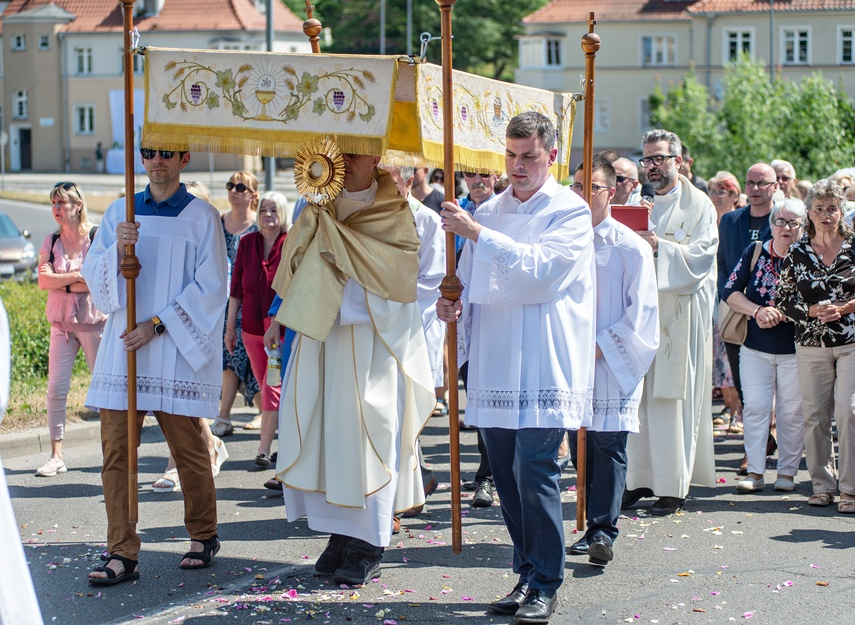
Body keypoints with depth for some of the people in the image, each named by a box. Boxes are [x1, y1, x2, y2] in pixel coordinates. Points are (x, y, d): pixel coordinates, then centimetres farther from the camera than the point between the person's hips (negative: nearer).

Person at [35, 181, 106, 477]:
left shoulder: (98, 237, -5)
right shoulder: (51, 241, 8)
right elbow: (43, 281, -4)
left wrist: (61, 283, -12)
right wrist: (78, 276, -14)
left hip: (94, 322, -3)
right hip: (61, 323, 3)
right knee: (56, 388, -4)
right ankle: (56, 456, 1)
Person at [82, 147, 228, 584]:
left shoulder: (202, 217, 2)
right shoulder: (120, 212, 12)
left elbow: (210, 288, -4)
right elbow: (94, 274, 8)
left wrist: (158, 325, -11)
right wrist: (118, 249, -13)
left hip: (178, 351, -3)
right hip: (123, 347, 3)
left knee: (188, 448, 3)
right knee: (116, 450, -4)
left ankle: (203, 536, 23)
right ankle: (122, 555, -3)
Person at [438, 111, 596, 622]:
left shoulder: (569, 211, -2)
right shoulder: (487, 213, 16)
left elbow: (540, 267, -18)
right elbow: (470, 281, 24)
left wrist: (476, 233, -19)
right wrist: (454, 304, 2)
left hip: (544, 367, -6)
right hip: (494, 367, 6)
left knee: (534, 470, -12)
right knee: (507, 476, 8)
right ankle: (528, 575, 19)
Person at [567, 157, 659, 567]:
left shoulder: (631, 247, -3)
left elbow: (641, 314, -6)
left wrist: (599, 347, -13)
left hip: (612, 368, -5)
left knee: (609, 448, -9)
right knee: (581, 448, 7)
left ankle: (604, 532, -12)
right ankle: (594, 528, 15)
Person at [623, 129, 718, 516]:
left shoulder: (698, 205, 1)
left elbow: (703, 255, -11)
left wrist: (660, 246, -24)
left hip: (679, 316, -5)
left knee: (671, 399, -7)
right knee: (637, 396, 2)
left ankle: (673, 487, -3)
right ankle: (641, 479, 9)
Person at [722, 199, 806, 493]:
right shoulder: (755, 252, 3)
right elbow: (730, 292, 2)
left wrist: (779, 314, -16)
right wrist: (758, 311, -13)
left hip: (795, 349, -2)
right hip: (756, 347, 2)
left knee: (792, 412, 3)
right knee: (755, 407, -2)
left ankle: (787, 472, 13)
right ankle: (754, 472, 2)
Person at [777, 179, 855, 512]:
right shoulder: (797, 253, 6)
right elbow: (785, 298, 8)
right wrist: (813, 311, -8)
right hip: (811, 343, 2)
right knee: (815, 414, 3)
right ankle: (823, 485, 16)